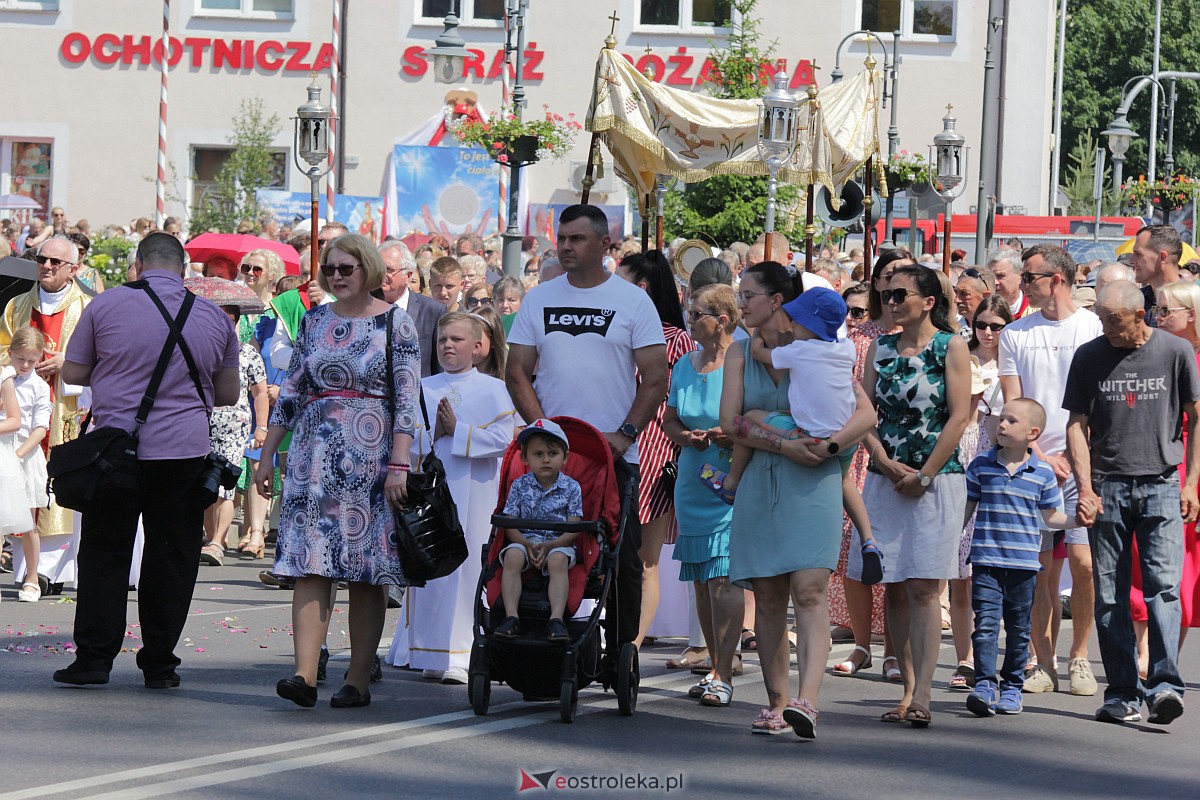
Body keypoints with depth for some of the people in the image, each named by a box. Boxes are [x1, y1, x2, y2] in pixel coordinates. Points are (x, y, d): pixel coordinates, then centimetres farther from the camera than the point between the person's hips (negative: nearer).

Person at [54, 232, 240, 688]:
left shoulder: (106, 305, -2)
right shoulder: (215, 318, 5)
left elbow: (72, 373, 5)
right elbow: (228, 394, 12)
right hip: (186, 452, 1)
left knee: (104, 553, 7)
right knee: (171, 557, 7)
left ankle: (94, 657, 4)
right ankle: (159, 664, 9)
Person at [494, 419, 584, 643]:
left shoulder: (571, 487, 1)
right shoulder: (520, 485, 4)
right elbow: (510, 524, 0)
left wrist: (549, 546, -20)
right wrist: (528, 544, -19)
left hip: (558, 543, -1)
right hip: (525, 540, 1)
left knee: (558, 560, -34)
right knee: (513, 556, -31)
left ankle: (556, 618, -41)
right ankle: (511, 616, -33)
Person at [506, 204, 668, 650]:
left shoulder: (633, 301, 3)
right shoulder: (539, 300, 10)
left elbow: (655, 379, 0)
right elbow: (516, 374, 8)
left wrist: (624, 434, -11)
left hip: (616, 457, -2)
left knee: (622, 558, -1)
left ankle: (620, 649, 7)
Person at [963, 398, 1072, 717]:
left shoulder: (1043, 474, 3)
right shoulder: (980, 466, 4)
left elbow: (1050, 517, 11)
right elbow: (966, 510, 11)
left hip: (1023, 562, 1)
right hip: (986, 560, -1)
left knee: (1018, 628, 8)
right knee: (986, 623, -10)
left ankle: (1012, 687, 17)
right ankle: (984, 684, -12)